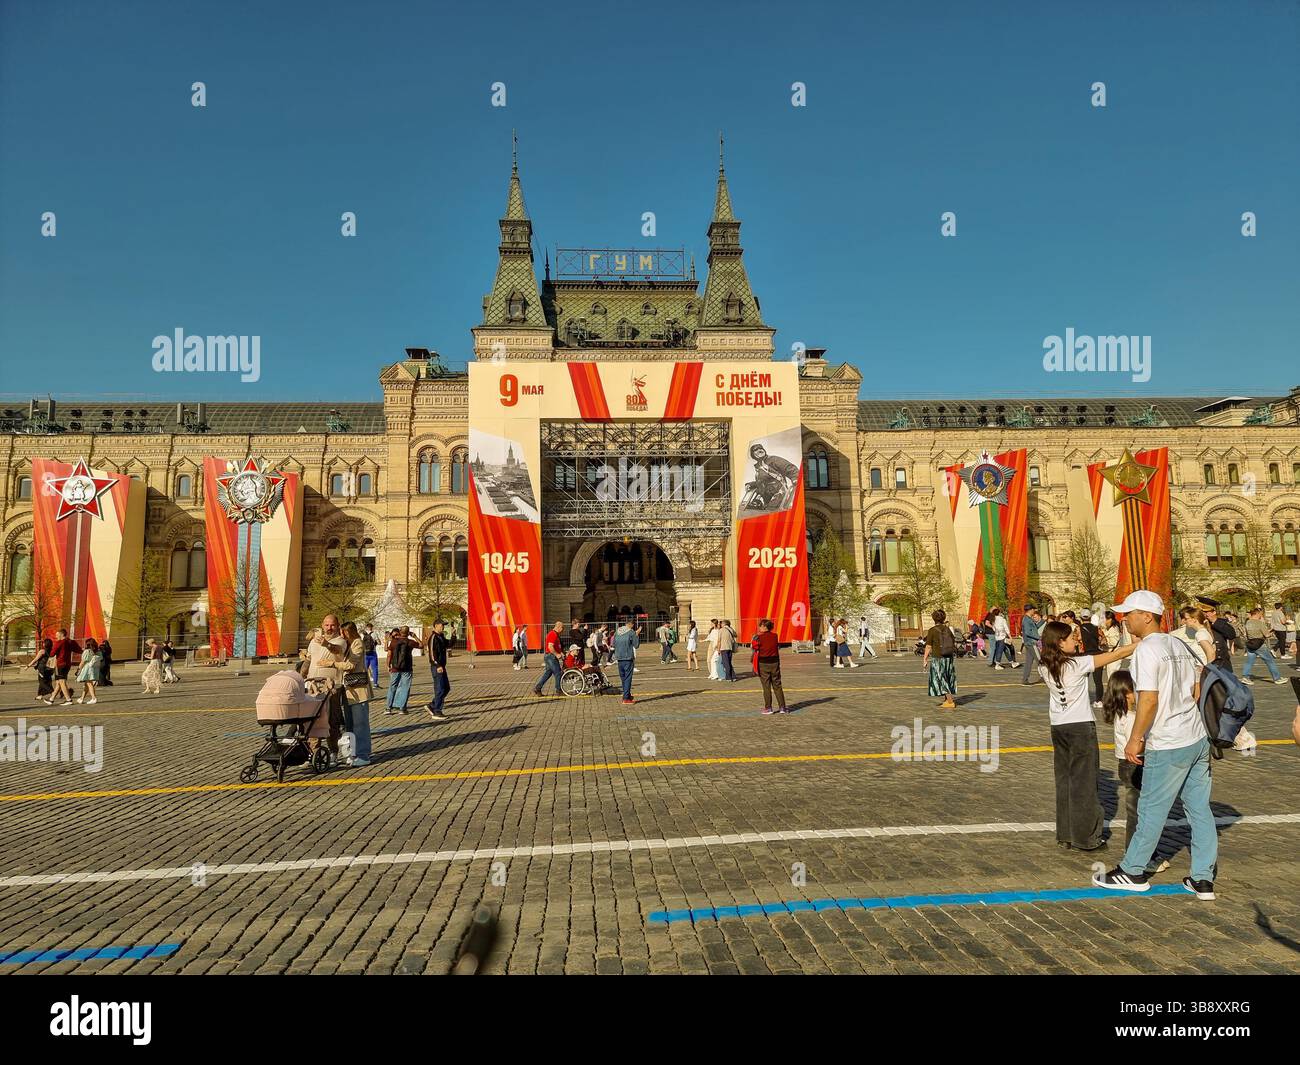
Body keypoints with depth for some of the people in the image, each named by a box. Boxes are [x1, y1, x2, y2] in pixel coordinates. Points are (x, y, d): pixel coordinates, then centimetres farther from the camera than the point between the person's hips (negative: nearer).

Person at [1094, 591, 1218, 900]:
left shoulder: (1146, 649, -17)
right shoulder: (1178, 645, 9)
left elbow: (1149, 700, -21)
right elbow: (1196, 690, 16)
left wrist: (1134, 740, -14)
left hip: (1167, 746, -8)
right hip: (1198, 738, 8)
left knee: (1152, 809, 4)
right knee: (1199, 809, 12)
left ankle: (1132, 871, 17)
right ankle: (1203, 879, 20)